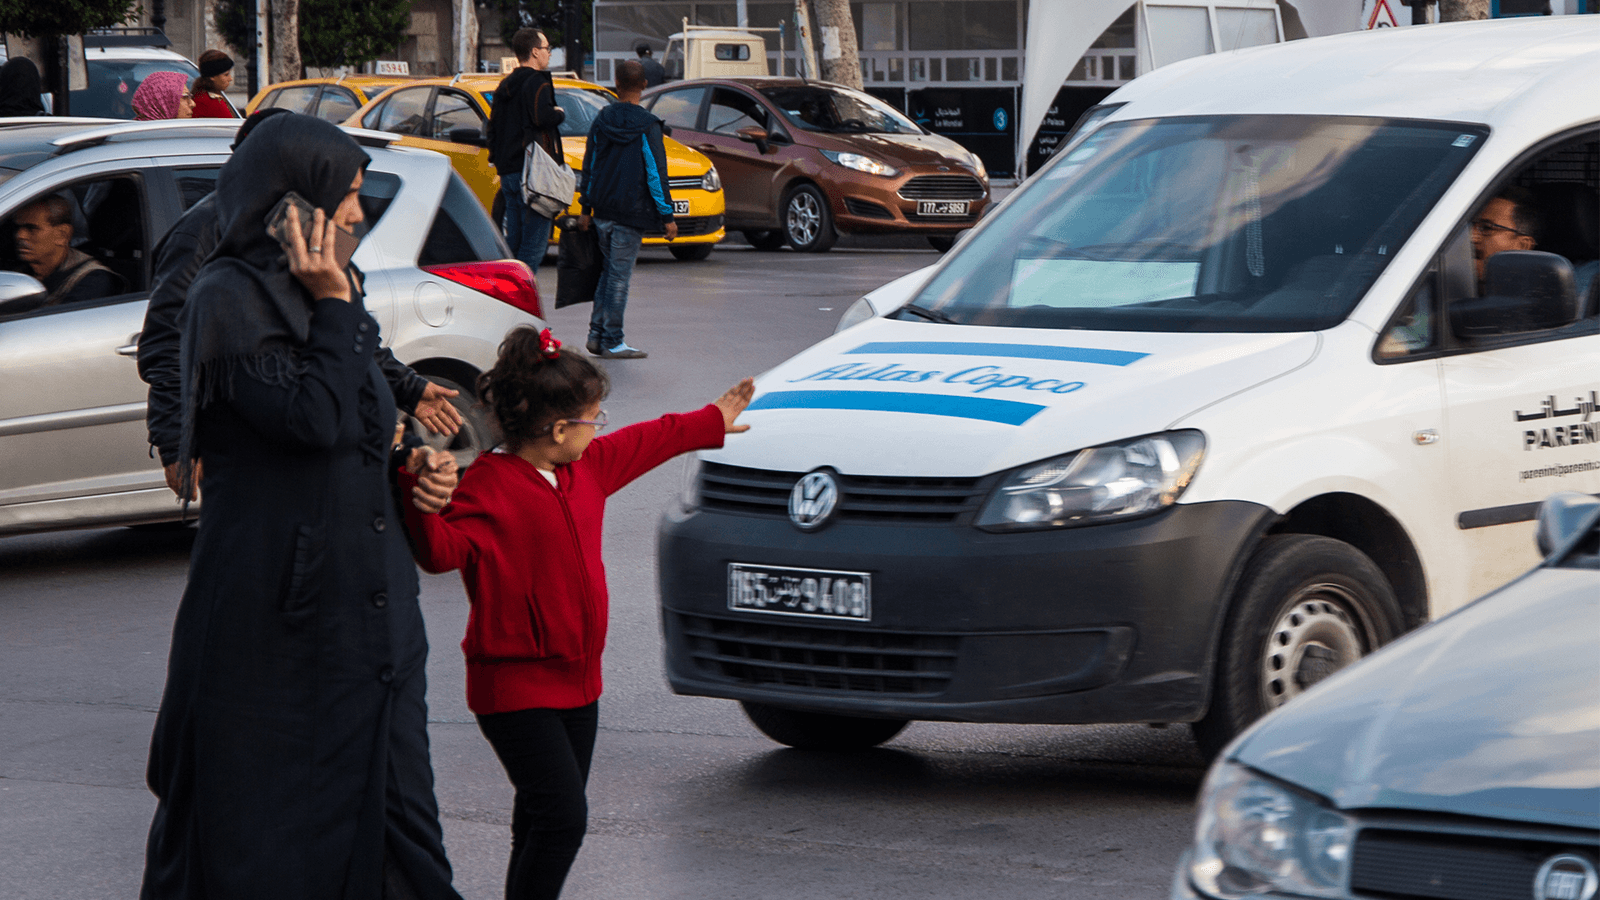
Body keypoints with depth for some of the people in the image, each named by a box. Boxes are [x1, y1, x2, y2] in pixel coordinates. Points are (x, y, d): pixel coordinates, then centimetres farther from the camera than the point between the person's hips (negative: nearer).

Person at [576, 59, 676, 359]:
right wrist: (667, 216, -6)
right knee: (619, 275, -2)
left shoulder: (602, 120, 5)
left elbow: (589, 166, 11)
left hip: (603, 211, 5)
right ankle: (611, 342, 1)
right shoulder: (647, 127, -10)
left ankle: (597, 335, 14)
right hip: (631, 213, -5)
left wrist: (586, 208, 18)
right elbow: (656, 174, -10)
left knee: (609, 271, 16)